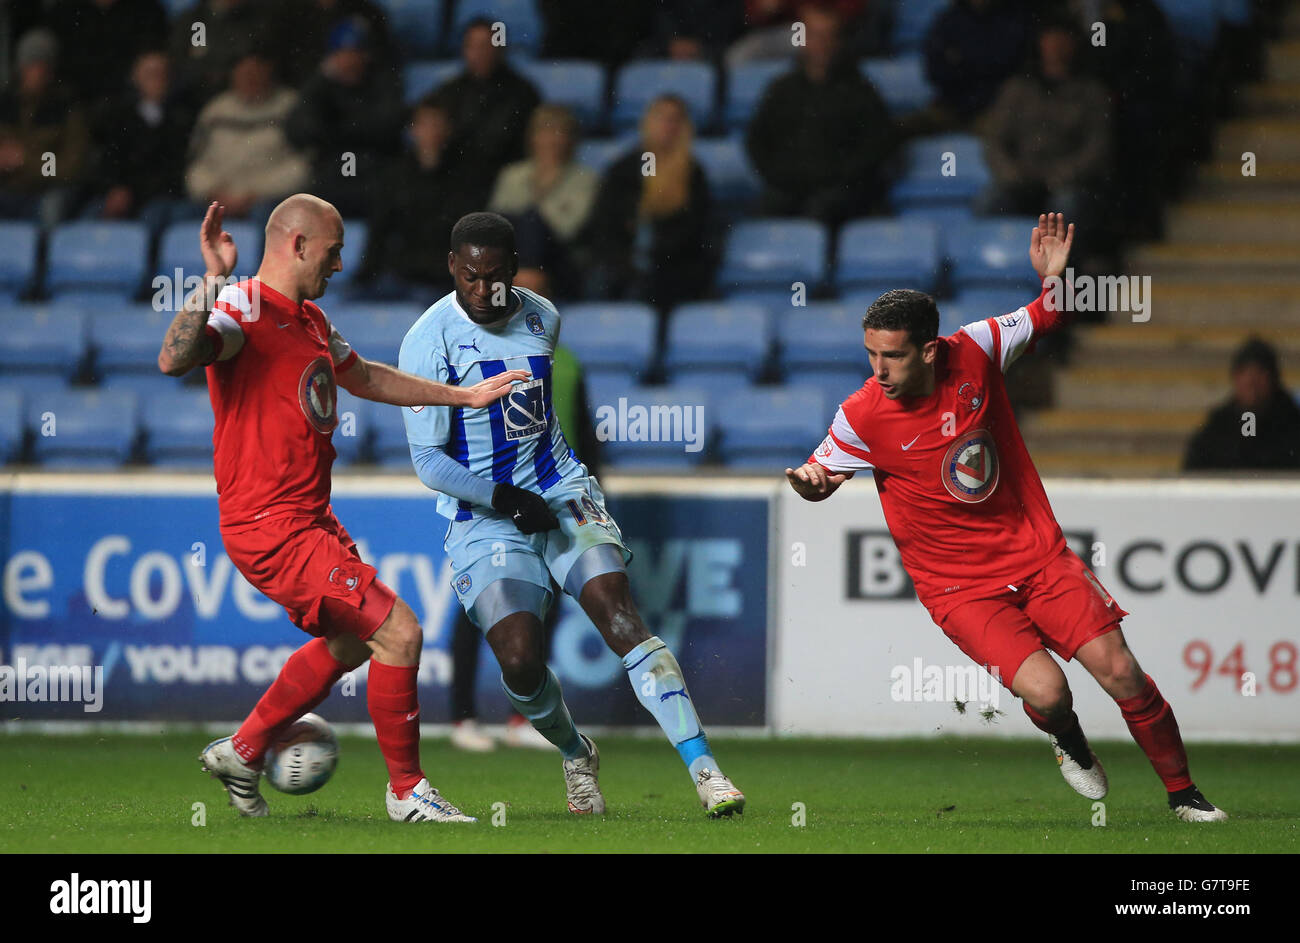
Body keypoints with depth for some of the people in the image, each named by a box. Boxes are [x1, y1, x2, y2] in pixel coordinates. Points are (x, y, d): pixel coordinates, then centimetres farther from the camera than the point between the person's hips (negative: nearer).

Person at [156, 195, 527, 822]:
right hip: (270, 527, -11)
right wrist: (211, 283, -45)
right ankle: (406, 792, 2)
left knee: (349, 642, 27)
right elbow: (173, 362, -36)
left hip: (309, 520, 11)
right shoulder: (243, 311, -17)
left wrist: (462, 395, 34)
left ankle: (242, 753, 36)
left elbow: (363, 377, 33)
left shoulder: (310, 319, 14)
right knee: (397, 633, -13)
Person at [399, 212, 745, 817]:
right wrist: (504, 499, -21)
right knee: (519, 662, -17)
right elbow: (428, 461, -12)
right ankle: (575, 755, 15)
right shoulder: (429, 341, -12)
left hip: (561, 492, 3)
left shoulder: (541, 317, 4)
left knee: (620, 617, -17)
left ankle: (704, 771, -22)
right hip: (483, 515, -3)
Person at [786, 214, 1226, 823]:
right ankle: (1066, 739, 15)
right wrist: (807, 481, -22)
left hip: (1037, 552, 3)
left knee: (1120, 671, -7)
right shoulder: (861, 418, -16)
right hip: (960, 585, -3)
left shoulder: (974, 351, -9)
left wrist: (1052, 279, -11)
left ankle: (1183, 794, 13)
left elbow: (1045, 320, 10)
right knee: (1046, 692, -23)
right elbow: (823, 476, 2)